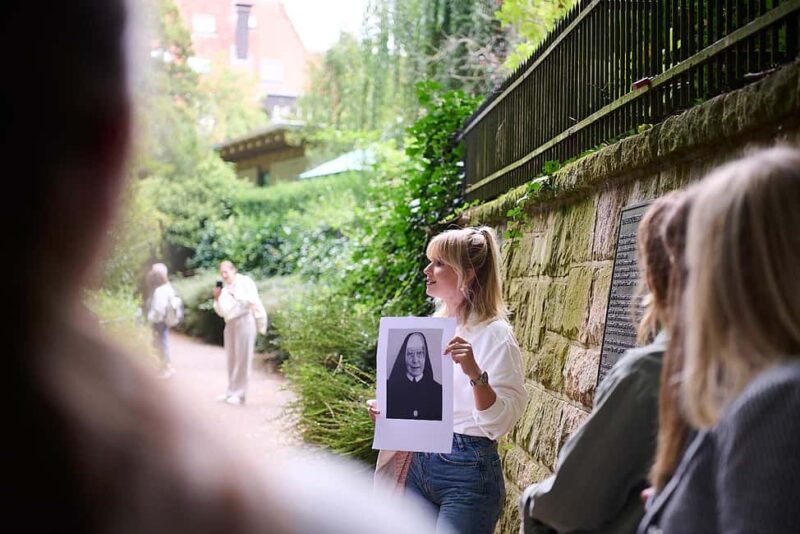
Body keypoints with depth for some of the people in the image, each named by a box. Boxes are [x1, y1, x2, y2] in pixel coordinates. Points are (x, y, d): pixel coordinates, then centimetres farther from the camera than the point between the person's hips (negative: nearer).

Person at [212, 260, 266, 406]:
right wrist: (217, 299, 6)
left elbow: (253, 300, -10)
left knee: (242, 358, -7)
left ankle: (239, 394, -5)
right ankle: (231, 391, 15)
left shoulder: (245, 281, -1)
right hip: (230, 324, 7)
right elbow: (221, 312, 18)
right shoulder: (225, 289, 20)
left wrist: (236, 294, -13)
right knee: (231, 359, 8)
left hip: (244, 321, -7)